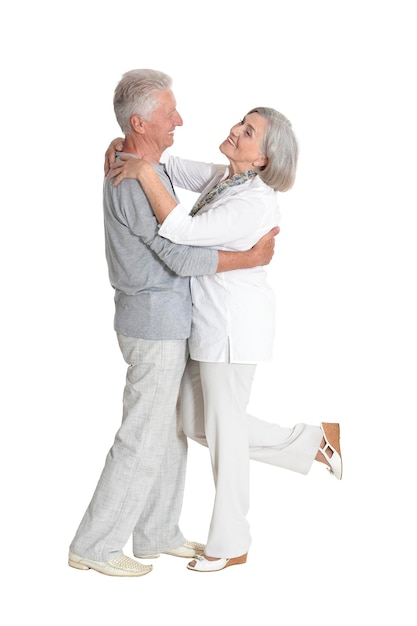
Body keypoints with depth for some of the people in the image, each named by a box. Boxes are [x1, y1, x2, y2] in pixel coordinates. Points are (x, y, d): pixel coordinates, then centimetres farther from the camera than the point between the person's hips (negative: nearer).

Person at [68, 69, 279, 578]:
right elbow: (181, 258, -22)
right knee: (143, 439, -1)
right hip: (156, 325, -10)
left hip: (161, 319, 10)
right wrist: (251, 258, -14)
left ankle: (156, 534, 28)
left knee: (171, 430, 17)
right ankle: (94, 546, 10)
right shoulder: (136, 183, -23)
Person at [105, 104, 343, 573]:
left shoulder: (254, 203, -24)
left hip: (234, 324, -10)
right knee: (195, 424, 18)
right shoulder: (223, 177, 4)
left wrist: (143, 172, -29)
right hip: (208, 320, 10)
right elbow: (171, 166, 15)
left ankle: (230, 545, 22)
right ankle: (312, 441, 28)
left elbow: (182, 232, -34)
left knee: (223, 429, 4)